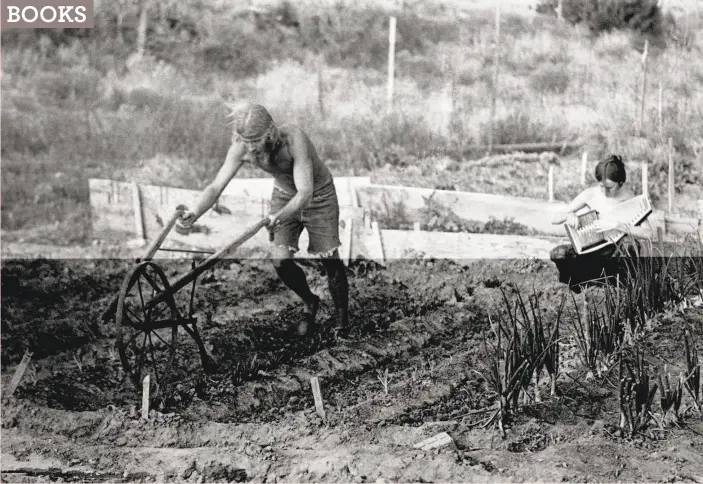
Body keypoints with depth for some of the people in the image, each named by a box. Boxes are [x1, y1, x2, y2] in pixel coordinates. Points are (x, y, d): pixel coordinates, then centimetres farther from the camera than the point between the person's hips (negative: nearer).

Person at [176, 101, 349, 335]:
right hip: (284, 194, 4)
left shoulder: (294, 138, -39)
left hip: (318, 194, -4)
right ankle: (309, 303, 24)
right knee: (281, 261, -5)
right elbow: (216, 186, -28)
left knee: (329, 258, -4)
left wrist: (281, 216, -58)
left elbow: (305, 193, -42)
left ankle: (343, 318, 19)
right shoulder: (240, 149, -26)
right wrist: (195, 213, -47)